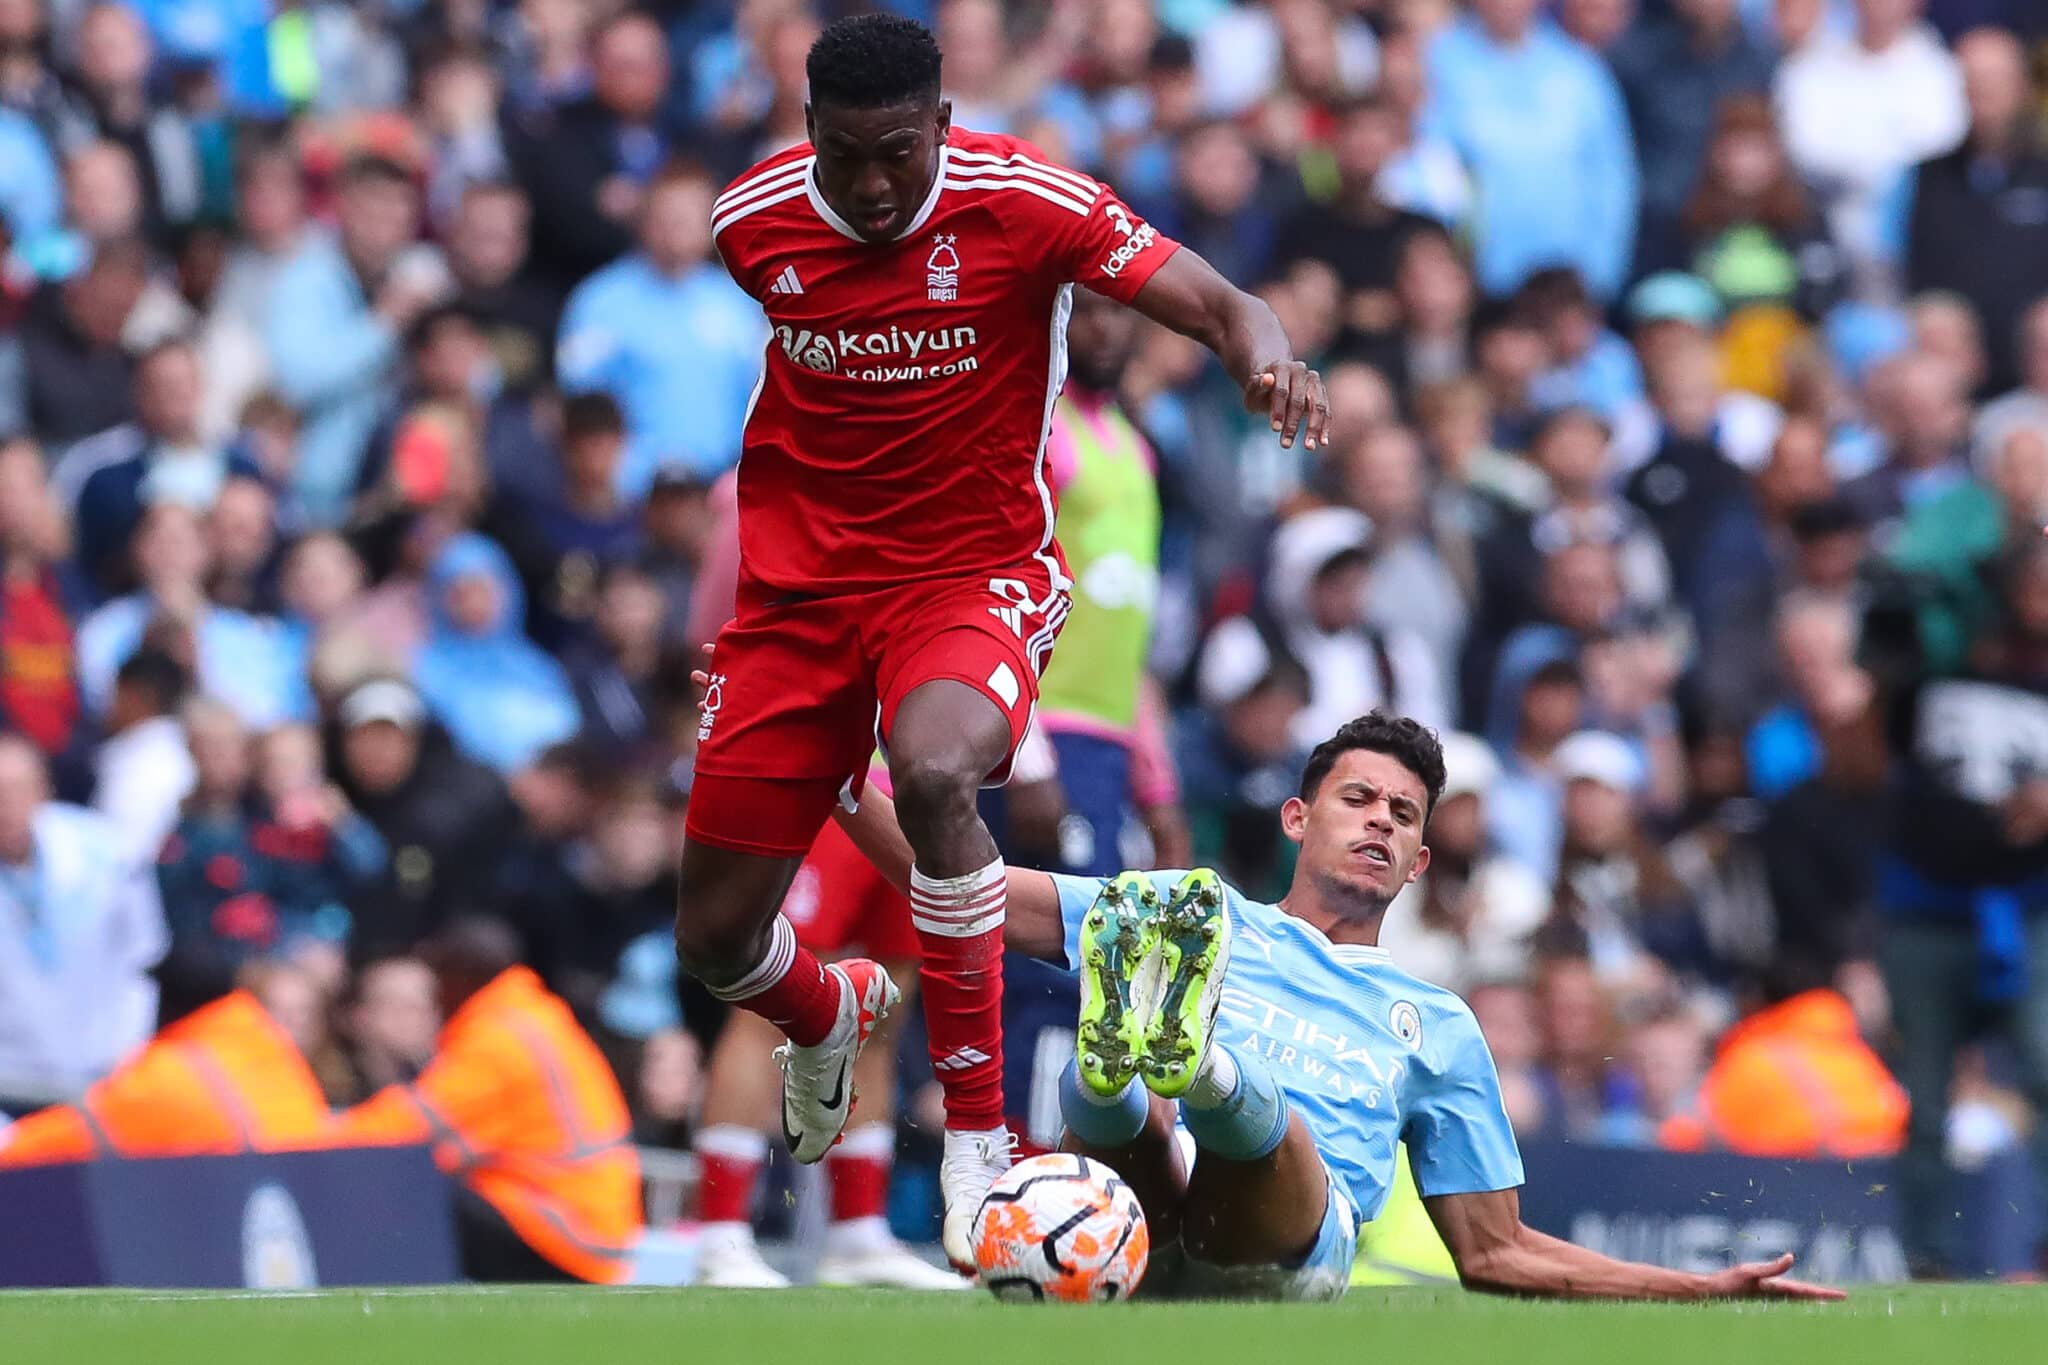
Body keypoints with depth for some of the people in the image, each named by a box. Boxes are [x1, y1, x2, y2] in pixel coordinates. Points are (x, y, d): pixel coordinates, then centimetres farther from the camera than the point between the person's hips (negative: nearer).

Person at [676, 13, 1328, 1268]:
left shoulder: (1025, 204, -16)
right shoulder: (753, 221, -6)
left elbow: (1212, 301, -20)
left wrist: (1268, 357, -44)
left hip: (975, 576, -4)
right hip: (800, 587, 4)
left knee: (934, 770, -39)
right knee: (715, 940, 3)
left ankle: (977, 1130, -24)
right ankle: (830, 1018, 45)